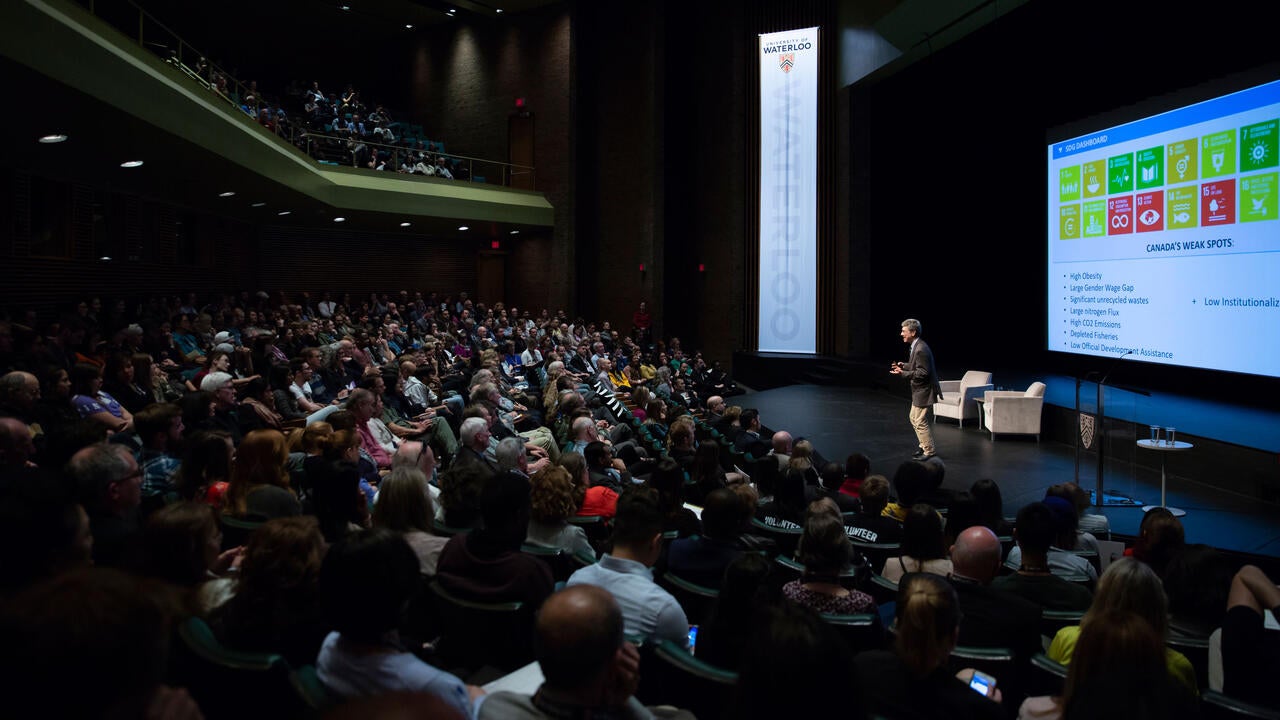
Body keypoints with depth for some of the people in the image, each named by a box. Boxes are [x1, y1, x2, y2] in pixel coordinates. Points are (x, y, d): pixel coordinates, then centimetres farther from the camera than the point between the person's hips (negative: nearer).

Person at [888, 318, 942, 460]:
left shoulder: (921, 349, -24)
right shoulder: (916, 346, 8)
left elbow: (923, 372, -25)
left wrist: (903, 373, -26)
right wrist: (904, 366, 7)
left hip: (924, 391, -11)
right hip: (919, 391, 11)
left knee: (920, 422, -3)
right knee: (914, 418, 19)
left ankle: (930, 451, 9)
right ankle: (925, 446, 30)